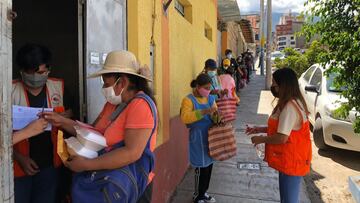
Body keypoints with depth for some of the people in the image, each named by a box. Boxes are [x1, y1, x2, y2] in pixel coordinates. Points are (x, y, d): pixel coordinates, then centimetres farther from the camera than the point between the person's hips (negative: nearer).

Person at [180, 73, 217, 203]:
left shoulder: (210, 98, 10)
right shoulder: (188, 100, -12)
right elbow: (185, 118, -26)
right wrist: (204, 111, -33)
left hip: (210, 136, 7)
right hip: (198, 139, -7)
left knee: (208, 165, 13)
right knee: (201, 167, 0)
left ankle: (203, 192, 33)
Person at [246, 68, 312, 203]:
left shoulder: (289, 107, -25)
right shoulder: (293, 103, 9)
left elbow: (282, 137, -27)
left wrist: (261, 139, -12)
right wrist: (261, 129, 9)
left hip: (291, 162, -10)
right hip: (289, 160, 10)